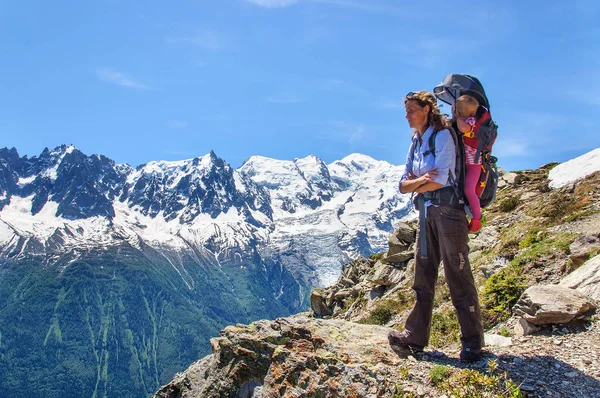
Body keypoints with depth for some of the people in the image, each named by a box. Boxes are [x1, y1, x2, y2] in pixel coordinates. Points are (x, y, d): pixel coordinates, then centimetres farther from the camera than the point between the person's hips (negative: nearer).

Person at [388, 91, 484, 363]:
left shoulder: (443, 136, -8)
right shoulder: (415, 143, 15)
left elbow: (440, 180, -17)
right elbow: (403, 185, 10)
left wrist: (416, 185, 0)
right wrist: (422, 181, -11)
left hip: (448, 208, -8)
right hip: (426, 212, 8)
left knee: (457, 275, -3)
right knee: (423, 276, 9)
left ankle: (472, 342, 8)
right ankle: (415, 336, 16)